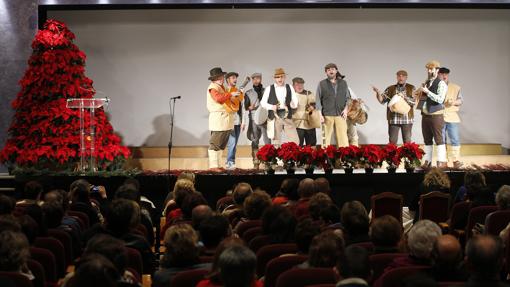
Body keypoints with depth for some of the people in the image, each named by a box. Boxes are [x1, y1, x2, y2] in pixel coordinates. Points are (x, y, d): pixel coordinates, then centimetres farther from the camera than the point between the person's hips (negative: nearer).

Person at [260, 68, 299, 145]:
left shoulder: (290, 88, 10)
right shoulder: (269, 89, 5)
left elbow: (295, 101, 8)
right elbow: (263, 102, 6)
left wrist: (293, 104, -16)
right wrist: (271, 107, -13)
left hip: (287, 117, 1)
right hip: (274, 117, -1)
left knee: (294, 140, -4)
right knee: (276, 142, 1)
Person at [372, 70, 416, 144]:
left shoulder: (411, 88, 8)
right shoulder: (390, 89, 11)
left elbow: (415, 101, -2)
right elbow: (382, 100, 4)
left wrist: (404, 97, -15)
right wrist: (378, 93, -14)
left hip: (407, 119, -1)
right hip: (393, 119, 1)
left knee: (407, 142, 3)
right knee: (392, 142, -1)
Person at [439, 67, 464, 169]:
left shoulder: (456, 88, 12)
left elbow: (461, 100, 9)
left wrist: (454, 102, -11)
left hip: (452, 117, 0)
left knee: (455, 140, -7)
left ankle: (456, 161, -4)